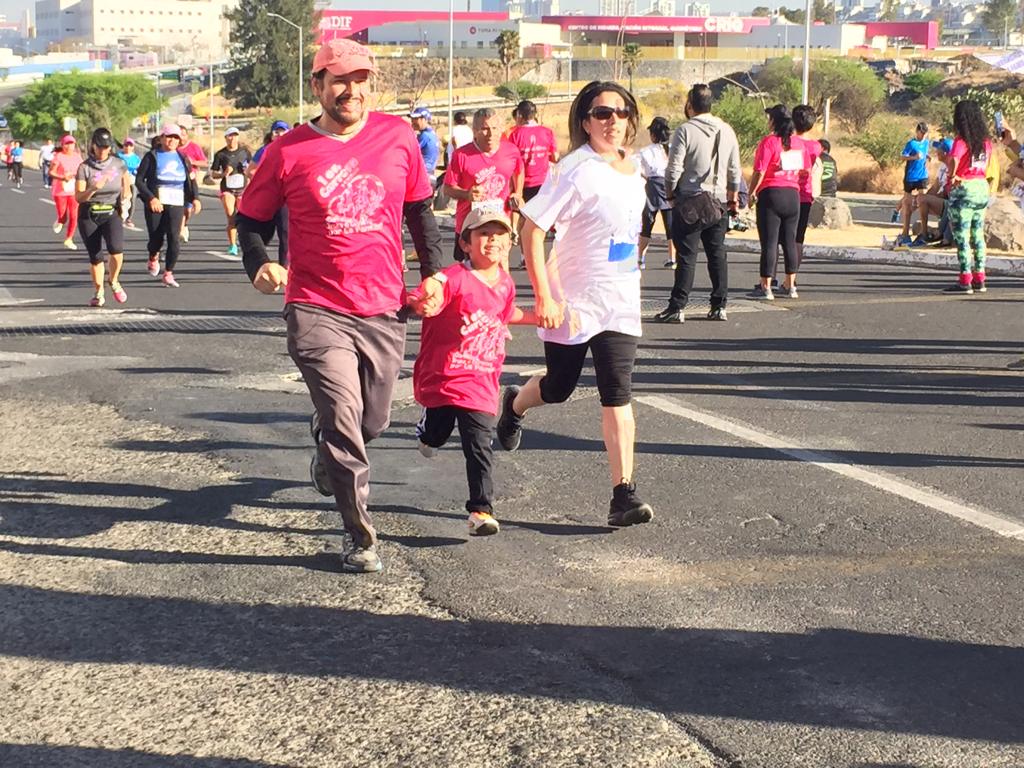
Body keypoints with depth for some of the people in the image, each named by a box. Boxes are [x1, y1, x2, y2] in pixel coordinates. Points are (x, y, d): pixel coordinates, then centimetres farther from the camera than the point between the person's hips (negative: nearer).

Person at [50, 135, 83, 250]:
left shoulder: (77, 157, 6)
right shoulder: (58, 156, -9)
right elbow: (51, 172, -11)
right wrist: (62, 177, -25)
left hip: (73, 191, 4)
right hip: (60, 191, -4)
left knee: (74, 217, -1)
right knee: (63, 218, 2)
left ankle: (68, 240, 12)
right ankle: (59, 222, 39)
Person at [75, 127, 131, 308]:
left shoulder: (119, 164, 1)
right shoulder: (84, 168, -6)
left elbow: (127, 187, 17)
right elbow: (79, 197, -8)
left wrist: (126, 195, -6)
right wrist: (93, 189, -26)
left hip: (112, 213, 0)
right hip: (89, 216, 0)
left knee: (116, 247, -26)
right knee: (95, 257, 4)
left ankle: (114, 281, 0)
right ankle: (98, 292, 25)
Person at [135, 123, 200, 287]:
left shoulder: (182, 158, 13)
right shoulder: (152, 156, 3)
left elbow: (191, 179, 15)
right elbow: (139, 180, -1)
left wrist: (195, 198, -2)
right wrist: (151, 198, -14)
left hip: (176, 204, 2)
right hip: (156, 203, -2)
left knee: (174, 238, -10)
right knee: (156, 237, -2)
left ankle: (168, 274, -1)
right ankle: (153, 259, 33)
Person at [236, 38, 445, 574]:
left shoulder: (398, 137, 4)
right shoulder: (288, 152, -3)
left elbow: (419, 209, 17)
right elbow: (251, 219, 6)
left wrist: (433, 271, 11)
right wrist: (259, 265, -13)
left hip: (384, 311, 4)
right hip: (317, 312, -3)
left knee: (372, 422, 17)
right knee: (344, 422, -11)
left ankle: (328, 449, 52)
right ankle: (360, 537, 3)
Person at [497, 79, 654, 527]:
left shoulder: (632, 170, 6)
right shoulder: (575, 170, -16)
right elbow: (531, 230, -19)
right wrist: (544, 298, -22)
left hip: (620, 301, 4)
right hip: (572, 298, -4)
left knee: (618, 395, -6)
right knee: (559, 388, 12)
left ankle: (623, 495, -8)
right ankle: (515, 404, 48)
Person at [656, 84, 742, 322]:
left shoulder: (685, 131, -11)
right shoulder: (727, 131, 7)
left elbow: (673, 170, -12)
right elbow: (735, 171, 11)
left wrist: (670, 193, 5)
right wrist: (733, 197, 22)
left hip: (689, 203, -5)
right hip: (719, 202, 5)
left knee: (686, 256, -5)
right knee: (717, 254, 11)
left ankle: (677, 307, -6)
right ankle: (719, 306, 13)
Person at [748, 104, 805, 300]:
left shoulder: (769, 142, -12)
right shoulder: (798, 143, 7)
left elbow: (759, 172, -16)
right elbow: (805, 170, 11)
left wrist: (752, 193, -6)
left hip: (771, 194, -6)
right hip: (793, 195, 6)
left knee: (769, 242, -3)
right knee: (790, 241, 12)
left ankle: (766, 288, -3)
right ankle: (790, 286, 16)